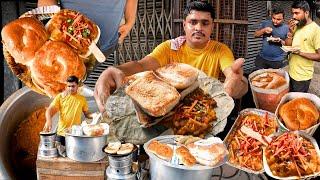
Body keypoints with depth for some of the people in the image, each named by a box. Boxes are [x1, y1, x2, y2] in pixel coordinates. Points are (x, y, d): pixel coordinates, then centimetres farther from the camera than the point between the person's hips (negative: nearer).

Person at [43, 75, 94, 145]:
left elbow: (87, 113, 14)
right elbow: (50, 110, -7)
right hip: (62, 134, -1)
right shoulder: (60, 96, 1)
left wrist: (94, 115, -8)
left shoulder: (82, 99, 7)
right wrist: (49, 120, -26)